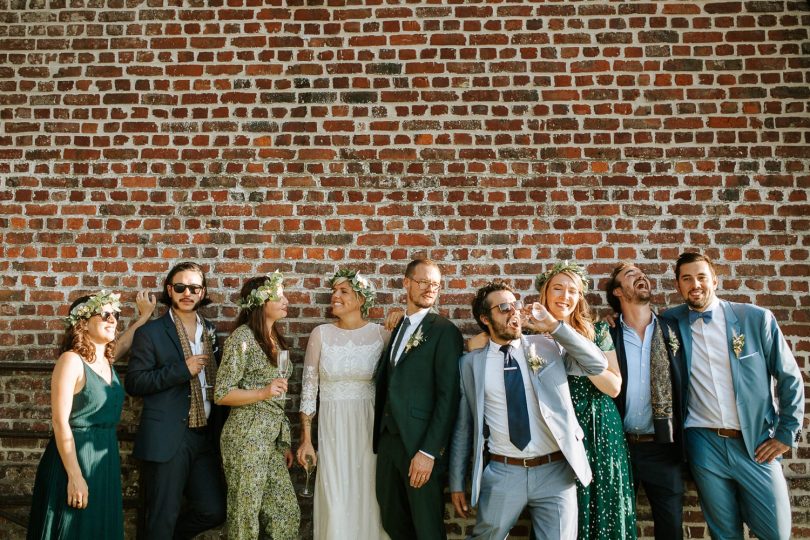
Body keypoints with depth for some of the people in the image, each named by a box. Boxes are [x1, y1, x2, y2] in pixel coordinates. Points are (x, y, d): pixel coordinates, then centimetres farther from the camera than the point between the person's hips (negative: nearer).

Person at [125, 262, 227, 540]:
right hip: (167, 440, -5)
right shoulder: (150, 333, -4)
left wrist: (221, 430, 13)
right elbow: (133, 383, -9)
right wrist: (182, 369, -18)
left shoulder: (210, 331, 11)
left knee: (214, 511, 10)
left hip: (206, 436, 5)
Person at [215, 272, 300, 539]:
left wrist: (285, 443, 16)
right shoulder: (243, 337, -12)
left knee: (286, 512, 10)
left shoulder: (274, 338, 12)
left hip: (273, 438, 7)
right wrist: (263, 392, -25)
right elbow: (221, 394, -13)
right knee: (246, 516, 6)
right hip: (247, 437, -7)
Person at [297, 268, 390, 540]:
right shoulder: (321, 334, -3)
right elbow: (309, 387, 1)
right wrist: (306, 439, -1)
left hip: (370, 426, 0)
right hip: (333, 428, 0)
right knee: (335, 503, 5)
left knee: (367, 498, 10)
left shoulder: (381, 334, -4)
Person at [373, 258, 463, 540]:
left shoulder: (445, 331, -8)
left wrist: (428, 451, -17)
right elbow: (387, 383, 12)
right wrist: (379, 436, 3)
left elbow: (449, 396, -14)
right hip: (388, 437, 6)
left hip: (420, 442, -6)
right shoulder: (396, 327, 12)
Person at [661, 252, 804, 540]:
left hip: (756, 444, -1)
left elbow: (790, 378, 2)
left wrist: (786, 434, 0)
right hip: (704, 444, 1)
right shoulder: (671, 321, 1)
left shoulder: (757, 319, -3)